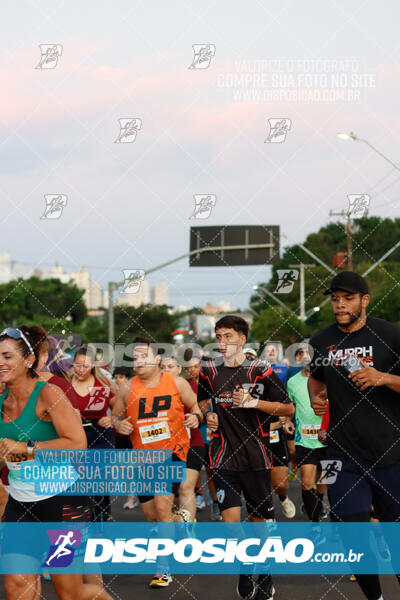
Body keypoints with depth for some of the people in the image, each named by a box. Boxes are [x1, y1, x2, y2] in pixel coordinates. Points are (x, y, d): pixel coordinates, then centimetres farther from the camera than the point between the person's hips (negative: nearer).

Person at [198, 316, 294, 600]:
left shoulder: (261, 371, -5)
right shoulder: (209, 370, 5)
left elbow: (289, 408, -5)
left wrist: (254, 402, -16)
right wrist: (208, 415, 5)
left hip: (256, 457, -1)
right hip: (224, 457, 1)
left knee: (259, 519, 7)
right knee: (231, 520, -10)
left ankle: (264, 573, 29)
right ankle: (244, 570, 15)